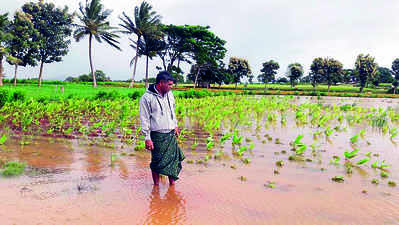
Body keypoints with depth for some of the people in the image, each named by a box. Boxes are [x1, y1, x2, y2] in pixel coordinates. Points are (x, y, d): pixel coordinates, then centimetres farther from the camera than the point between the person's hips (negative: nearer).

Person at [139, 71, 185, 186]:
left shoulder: (169, 94, 7)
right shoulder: (147, 98, -11)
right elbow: (144, 119, -10)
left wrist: (175, 126, 23)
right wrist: (147, 138, -11)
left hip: (171, 134, 5)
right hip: (157, 135, -5)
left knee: (174, 158, 7)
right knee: (157, 162, 4)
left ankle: (172, 182, 23)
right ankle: (156, 185, 22)